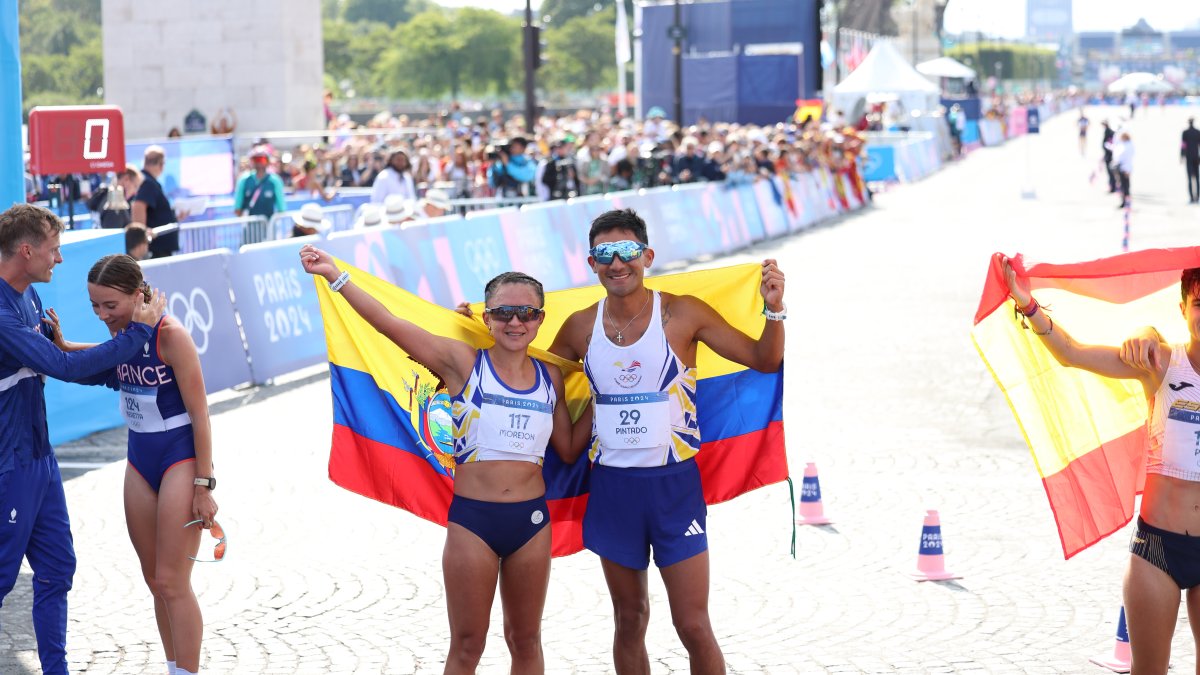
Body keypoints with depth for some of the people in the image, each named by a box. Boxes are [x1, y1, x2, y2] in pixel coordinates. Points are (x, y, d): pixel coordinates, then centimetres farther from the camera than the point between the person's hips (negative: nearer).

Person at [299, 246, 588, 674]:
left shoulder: (550, 378, 7)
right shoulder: (462, 362, -4)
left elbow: (569, 450, 12)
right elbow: (389, 323, -10)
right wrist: (335, 275, -14)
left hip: (531, 518, 3)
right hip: (472, 518, -3)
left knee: (525, 641, 13)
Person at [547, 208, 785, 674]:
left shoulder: (681, 314, -8)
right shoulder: (581, 328, 1)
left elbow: (764, 360, -5)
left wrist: (774, 310, -23)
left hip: (673, 483, -3)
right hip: (612, 485, 3)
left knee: (693, 626, -4)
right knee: (629, 620, 13)